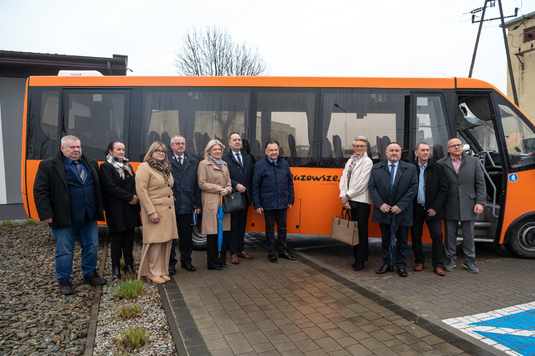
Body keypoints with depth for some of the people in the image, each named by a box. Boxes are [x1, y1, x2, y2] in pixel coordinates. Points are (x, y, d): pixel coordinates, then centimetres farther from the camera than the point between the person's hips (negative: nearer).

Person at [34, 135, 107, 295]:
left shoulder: (91, 164, 10)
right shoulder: (48, 166, -6)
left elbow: (98, 187, 17)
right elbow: (40, 191, -7)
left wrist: (99, 208, 12)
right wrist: (46, 214, -12)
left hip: (89, 217, 5)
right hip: (64, 220, -5)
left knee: (91, 247, 13)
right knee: (64, 252, 6)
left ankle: (90, 275, 31)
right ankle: (64, 281, 23)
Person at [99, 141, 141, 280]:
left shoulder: (127, 165, 16)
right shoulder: (105, 167, -4)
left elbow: (135, 183, 13)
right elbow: (111, 187, -14)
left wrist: (136, 197, -6)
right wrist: (130, 197, -15)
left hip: (130, 208, 5)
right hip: (116, 210, -5)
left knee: (129, 237, 8)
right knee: (117, 238, 2)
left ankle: (129, 264, 19)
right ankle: (115, 267, 14)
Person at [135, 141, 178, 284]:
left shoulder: (166, 167, 17)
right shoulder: (144, 167, -6)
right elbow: (141, 190, -14)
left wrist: (172, 200, 14)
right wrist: (151, 212, -18)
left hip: (169, 210, 7)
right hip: (155, 210, -7)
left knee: (167, 241, 8)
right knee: (155, 242, -3)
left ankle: (162, 271, 20)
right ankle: (152, 274, 10)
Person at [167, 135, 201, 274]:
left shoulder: (193, 162, 7)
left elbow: (197, 184, 7)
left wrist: (197, 204, 4)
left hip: (187, 205, 3)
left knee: (186, 235, 12)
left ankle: (186, 261, 27)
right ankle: (170, 262, 23)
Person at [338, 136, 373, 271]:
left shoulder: (367, 162, -4)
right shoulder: (350, 161, 16)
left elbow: (361, 183, -12)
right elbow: (344, 178, 9)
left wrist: (347, 195, -11)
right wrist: (343, 196, -4)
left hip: (362, 200, -6)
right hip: (350, 201, 6)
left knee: (361, 231, 0)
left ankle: (361, 260, 9)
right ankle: (356, 257, 22)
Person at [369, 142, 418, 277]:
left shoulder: (410, 168, 1)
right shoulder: (376, 168, 4)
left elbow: (413, 188, -5)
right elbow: (372, 187, 1)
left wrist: (401, 206, -13)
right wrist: (380, 204, -11)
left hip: (402, 211, -1)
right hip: (384, 211, 1)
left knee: (402, 240, 8)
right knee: (386, 239, 11)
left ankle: (401, 266, 22)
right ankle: (387, 264, 23)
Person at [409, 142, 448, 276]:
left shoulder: (437, 168, 2)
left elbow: (443, 189, 0)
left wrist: (435, 207, -7)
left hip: (432, 209, 0)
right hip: (415, 209, 0)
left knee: (437, 236, -1)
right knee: (416, 236, 8)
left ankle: (438, 265, 9)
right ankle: (419, 262, 23)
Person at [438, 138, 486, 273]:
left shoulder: (473, 161, 7)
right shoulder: (441, 164, 0)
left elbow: (480, 183, 6)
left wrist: (480, 202, -3)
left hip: (468, 206, 2)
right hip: (449, 207, -1)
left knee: (469, 235, 9)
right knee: (450, 235, 7)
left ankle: (469, 261, 22)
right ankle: (451, 260, 20)